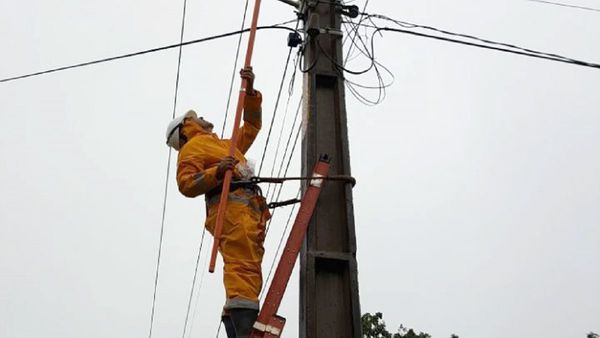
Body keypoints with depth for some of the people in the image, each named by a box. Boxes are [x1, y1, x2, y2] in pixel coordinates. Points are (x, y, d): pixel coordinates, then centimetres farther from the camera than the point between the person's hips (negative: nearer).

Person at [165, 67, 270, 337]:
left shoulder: (225, 145, 39)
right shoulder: (191, 148, 13)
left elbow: (251, 125, 43)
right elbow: (186, 184, -3)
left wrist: (250, 90, 34)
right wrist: (217, 172, -18)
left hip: (249, 209, 8)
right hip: (232, 206, -8)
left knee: (247, 272, -2)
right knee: (242, 268, -24)